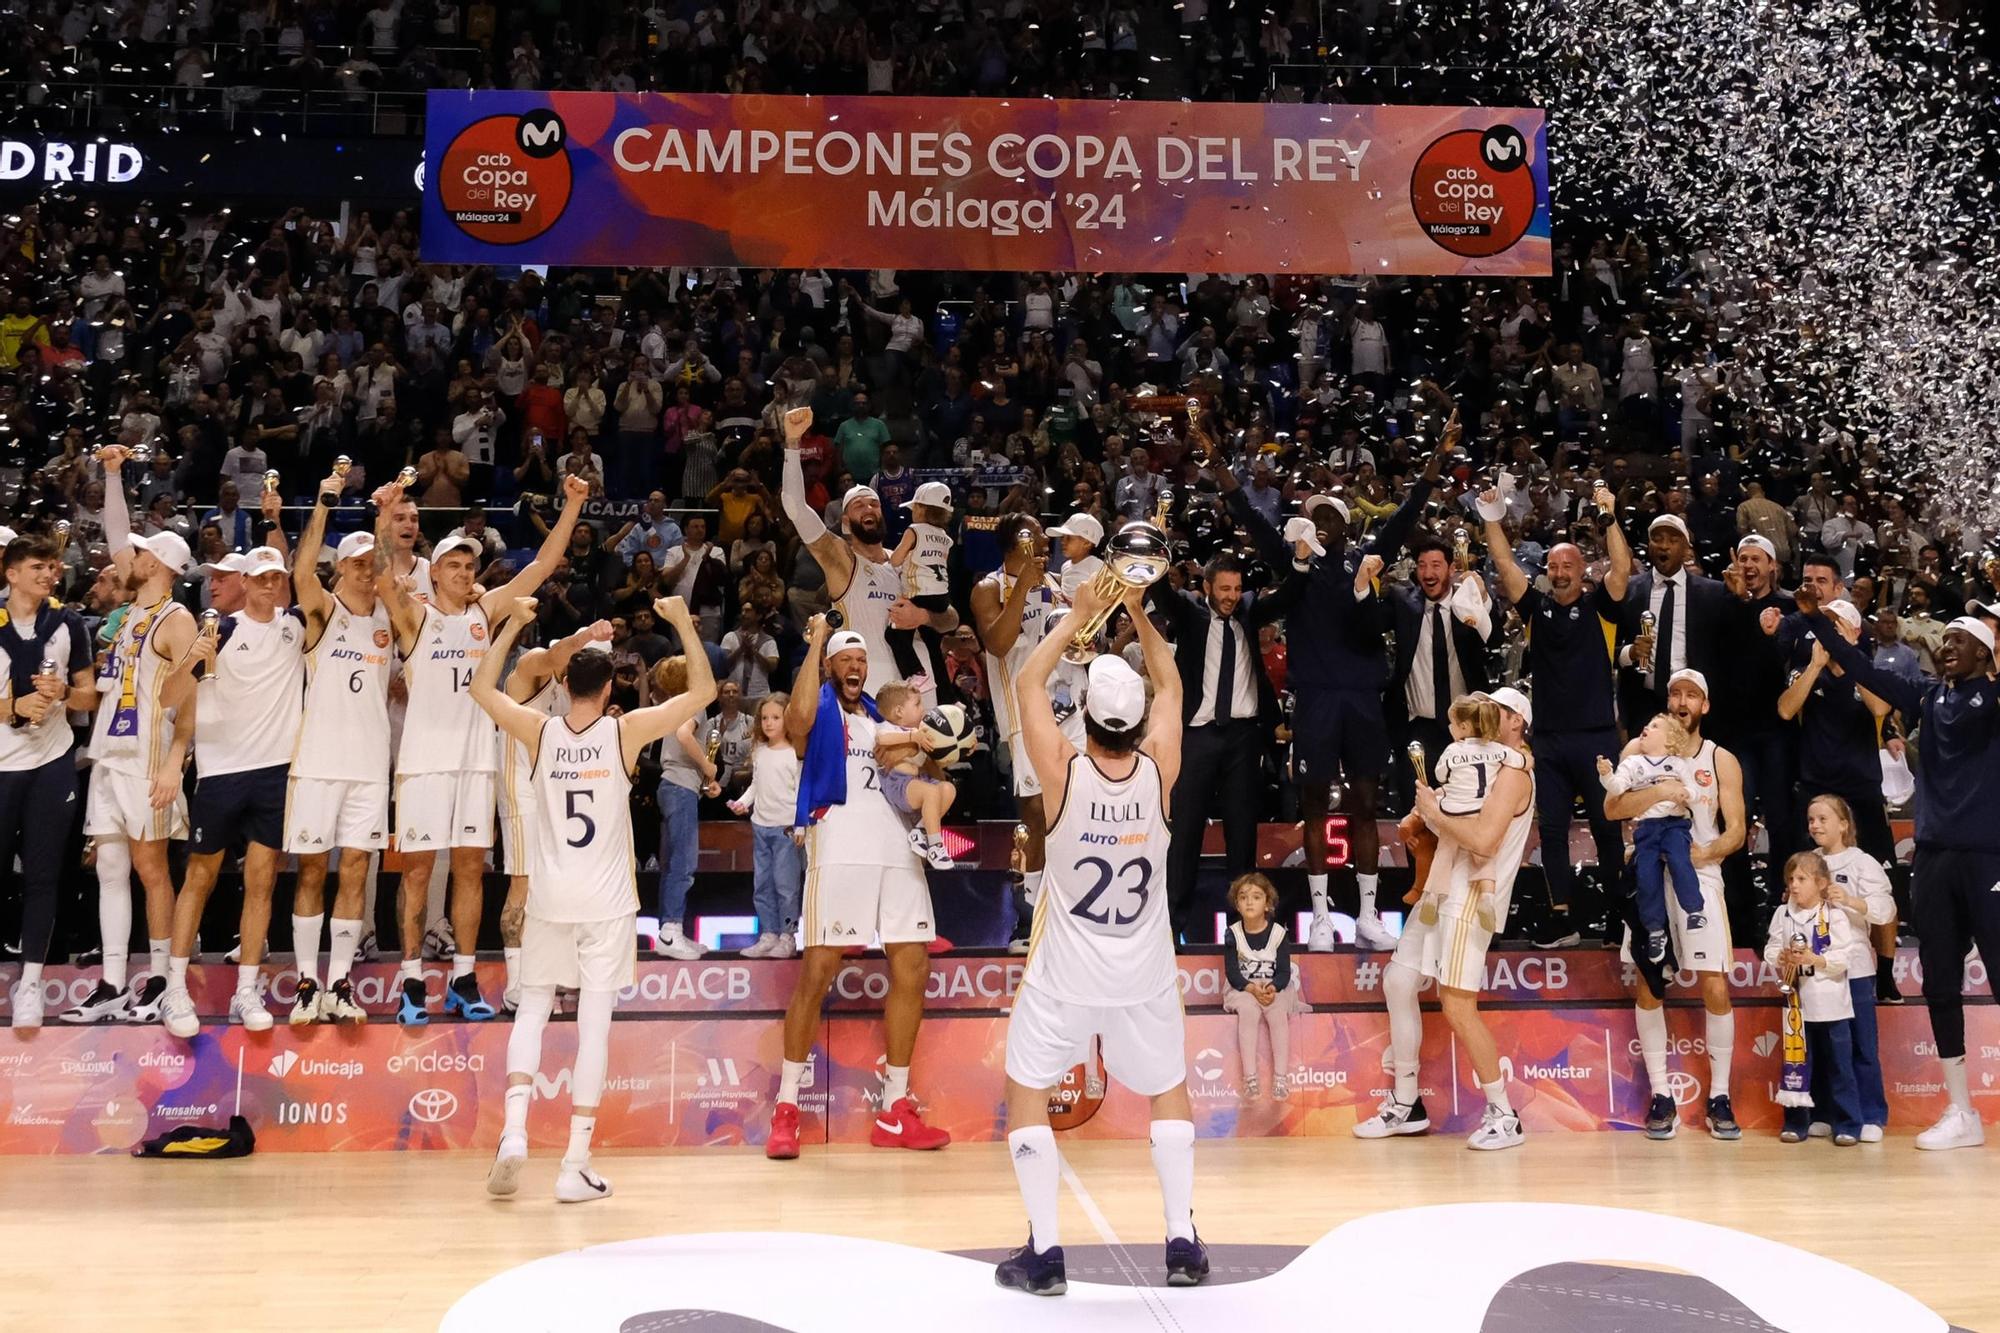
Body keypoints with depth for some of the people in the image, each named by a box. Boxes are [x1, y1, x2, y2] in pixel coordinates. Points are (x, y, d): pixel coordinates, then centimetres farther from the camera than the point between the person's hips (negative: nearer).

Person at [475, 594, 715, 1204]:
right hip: (606, 902, -2)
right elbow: (702, 692, 2)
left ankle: (513, 1130, -3)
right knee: (594, 1021, 0)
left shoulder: (539, 731, -1)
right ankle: (575, 1165, 2)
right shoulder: (626, 731, -6)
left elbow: (481, 688, 16)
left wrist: (513, 622, 19)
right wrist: (683, 623, 6)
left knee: (533, 1007, 15)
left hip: (549, 898, 2)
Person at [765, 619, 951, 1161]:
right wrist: (815, 642, -14)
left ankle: (895, 1111, 13)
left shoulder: (880, 717, 24)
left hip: (897, 848, 7)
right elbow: (798, 718, -21)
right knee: (817, 973, -7)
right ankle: (785, 1109, 2)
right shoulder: (821, 708, 5)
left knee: (912, 968, 4)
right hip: (839, 847, -6)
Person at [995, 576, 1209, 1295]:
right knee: (1169, 1092, 20)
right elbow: (1171, 686, 6)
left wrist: (1080, 615, 2)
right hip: (1145, 972, 2)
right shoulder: (1160, 770, -13)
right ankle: (1183, 1242, 16)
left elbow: (1028, 682, -3)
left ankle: (1044, 1252, 6)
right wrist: (1139, 615, 8)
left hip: (1065, 972, -2)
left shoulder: (1063, 772, -18)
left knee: (1026, 1094, 11)